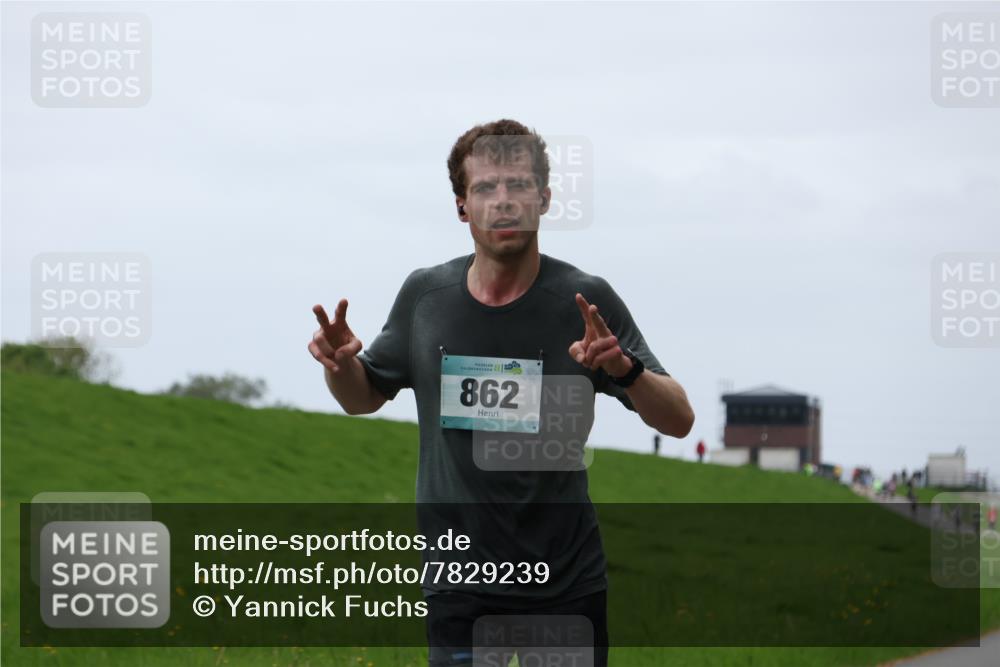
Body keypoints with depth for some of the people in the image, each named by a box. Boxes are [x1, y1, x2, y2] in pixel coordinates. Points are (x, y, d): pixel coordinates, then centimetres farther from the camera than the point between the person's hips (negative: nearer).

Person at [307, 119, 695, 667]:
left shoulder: (586, 302, -5)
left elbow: (679, 421, -4)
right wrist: (339, 362, -6)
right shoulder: (425, 295, 1)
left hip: (569, 586, -1)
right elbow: (364, 397, 17)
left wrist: (624, 368, -24)